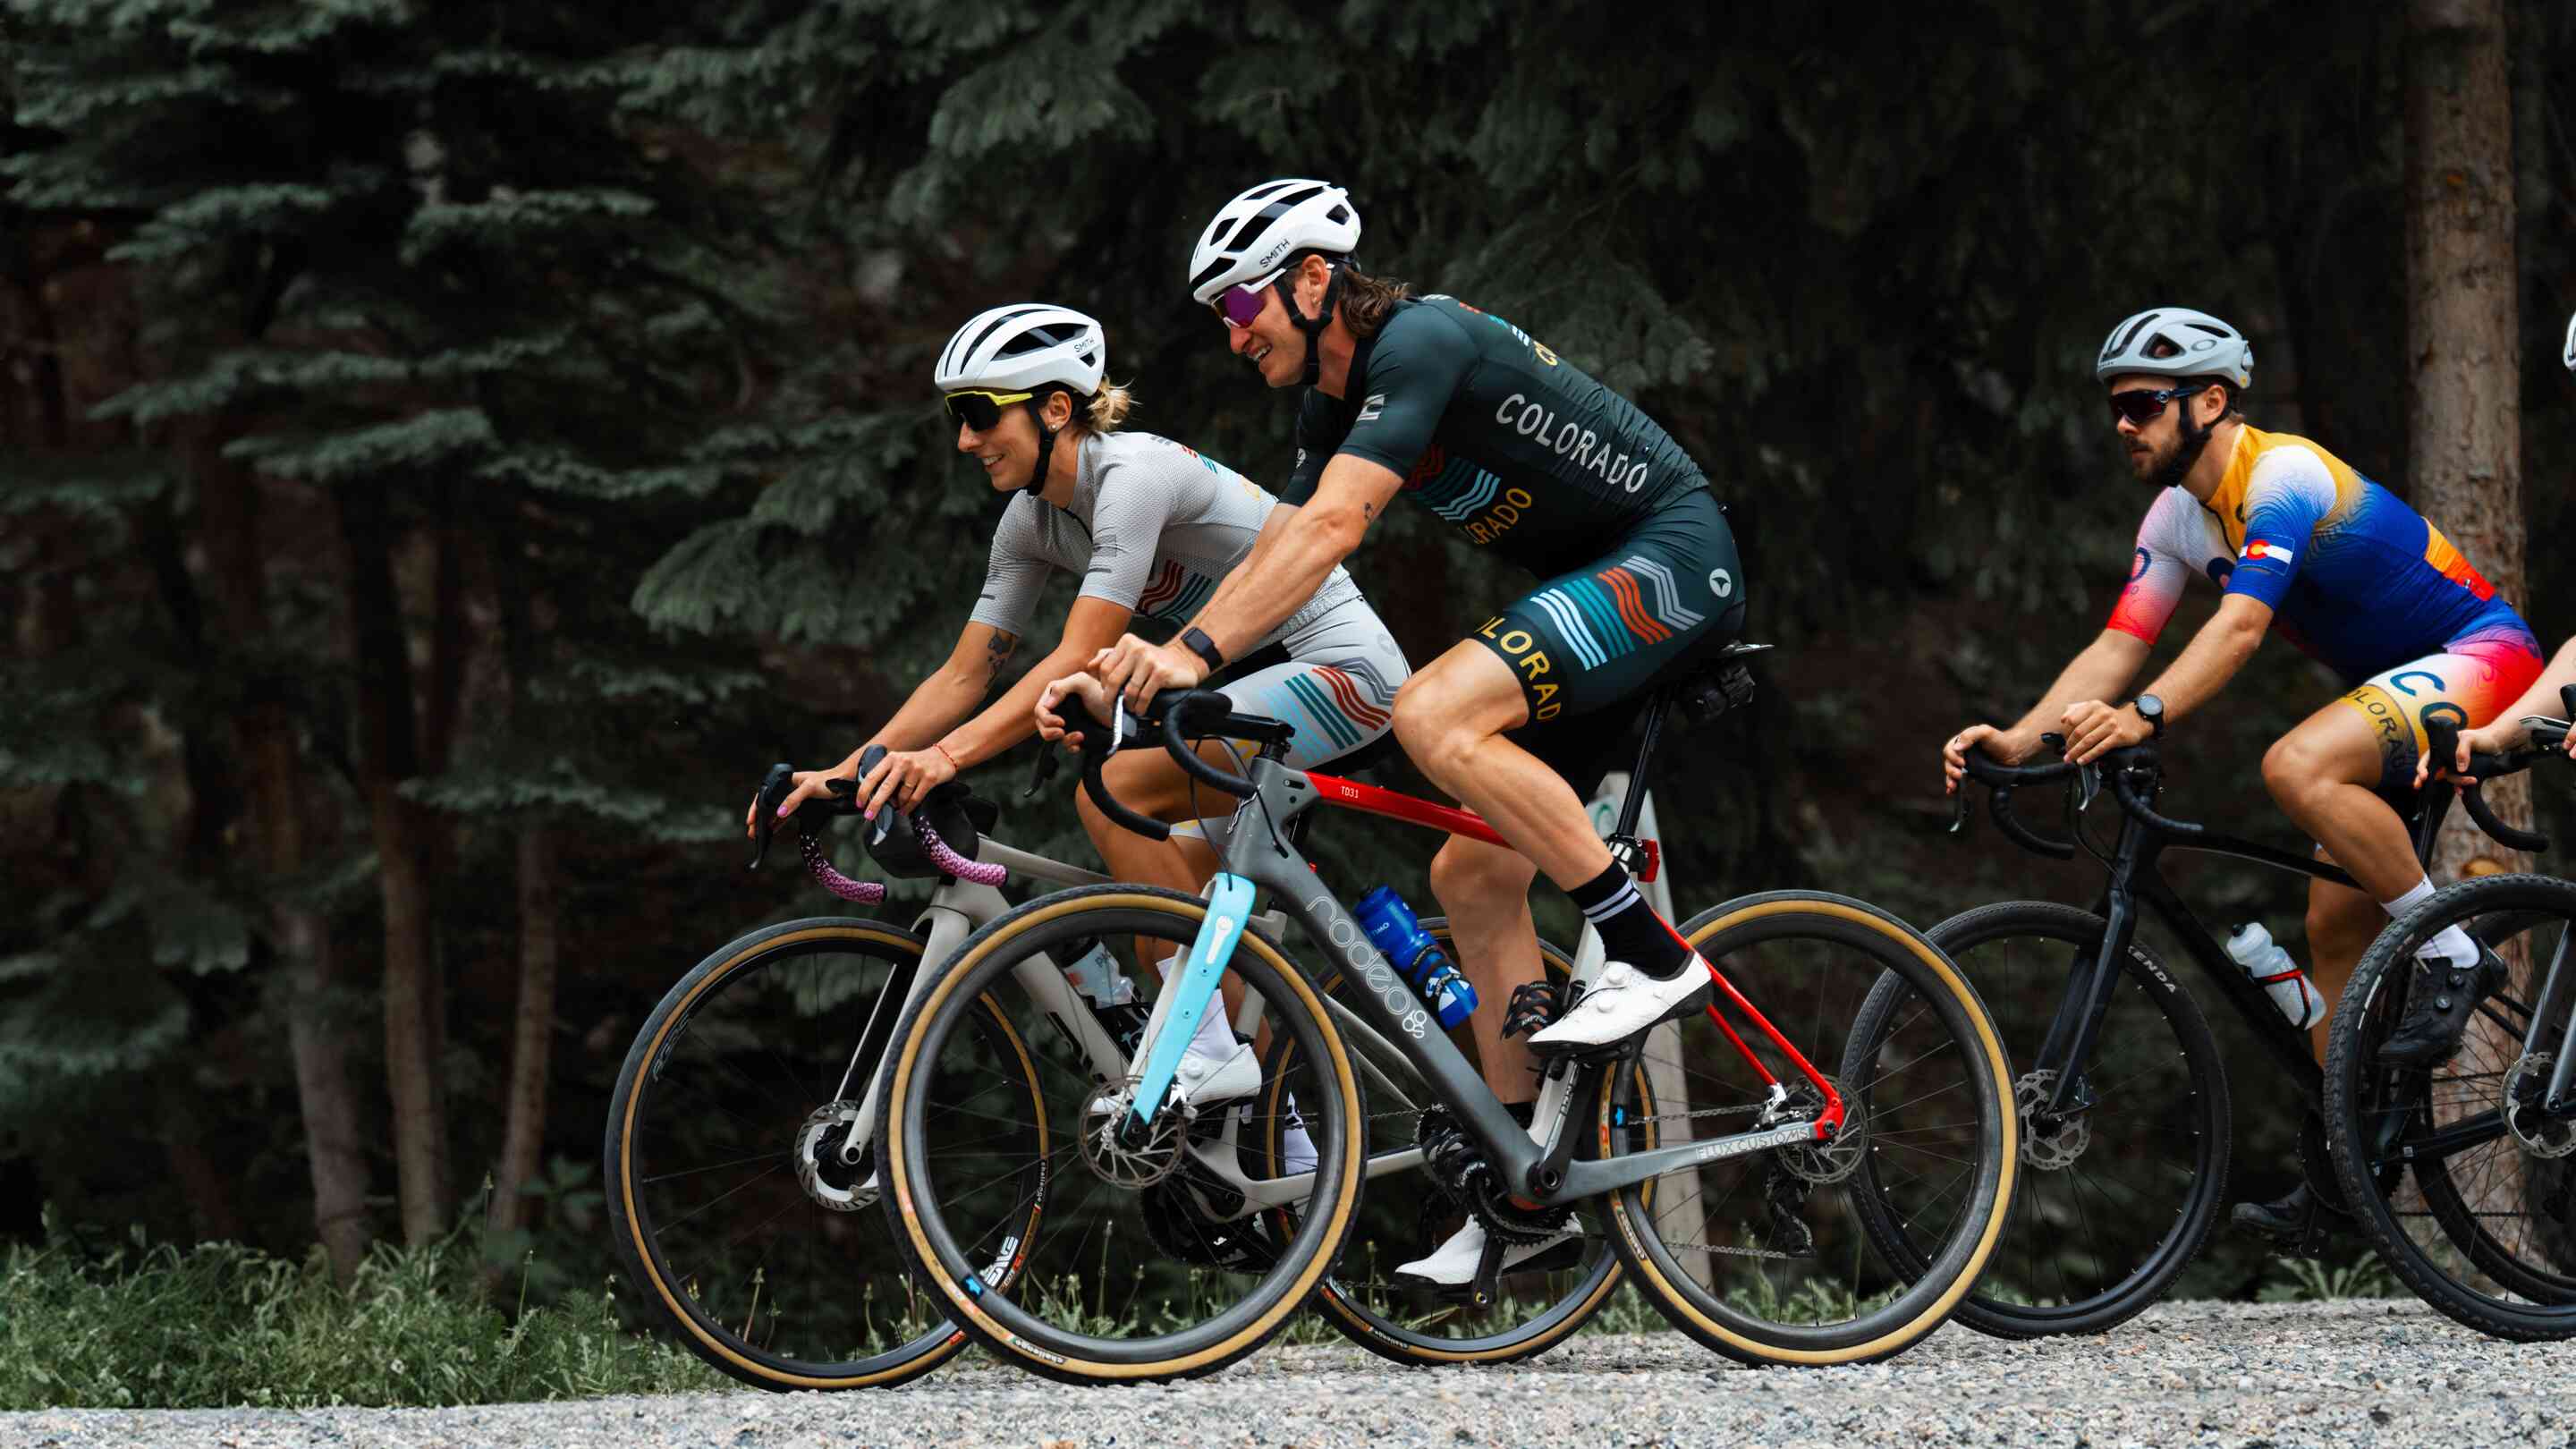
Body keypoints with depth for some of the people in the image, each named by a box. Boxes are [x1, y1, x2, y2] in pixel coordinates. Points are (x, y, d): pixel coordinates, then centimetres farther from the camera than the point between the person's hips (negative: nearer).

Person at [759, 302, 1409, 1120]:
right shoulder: (1034, 517, 4)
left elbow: (1080, 660, -30)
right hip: (1261, 676, 10)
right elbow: (964, 675, 5)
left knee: (1113, 790, -24)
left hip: (1343, 666, -10)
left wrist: (948, 755, -39)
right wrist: (845, 771, -8)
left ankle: (1209, 1050, -18)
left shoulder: (1133, 475, -23)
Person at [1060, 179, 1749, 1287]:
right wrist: (1145, 664, -6)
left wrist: (1196, 652, -36)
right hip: (1587, 585, 10)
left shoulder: (1421, 340, -20)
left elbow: (1331, 528, -31)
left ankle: (1650, 955, -21)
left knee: (1436, 716, -29)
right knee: (1473, 877, 5)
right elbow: (1277, 553, 7)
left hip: (1670, 563, -10)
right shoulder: (1336, 404, 9)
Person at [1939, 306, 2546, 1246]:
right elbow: (2118, 646, -2)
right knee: (2334, 931, 4)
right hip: (2390, 684, 9)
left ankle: (2456, 958, -21)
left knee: (2298, 768, -34)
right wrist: (2019, 738, -18)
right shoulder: (2178, 517, 4)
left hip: (2479, 658, -9)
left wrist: (2145, 717, -50)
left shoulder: (2284, 478, -23)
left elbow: (2241, 627, -36)